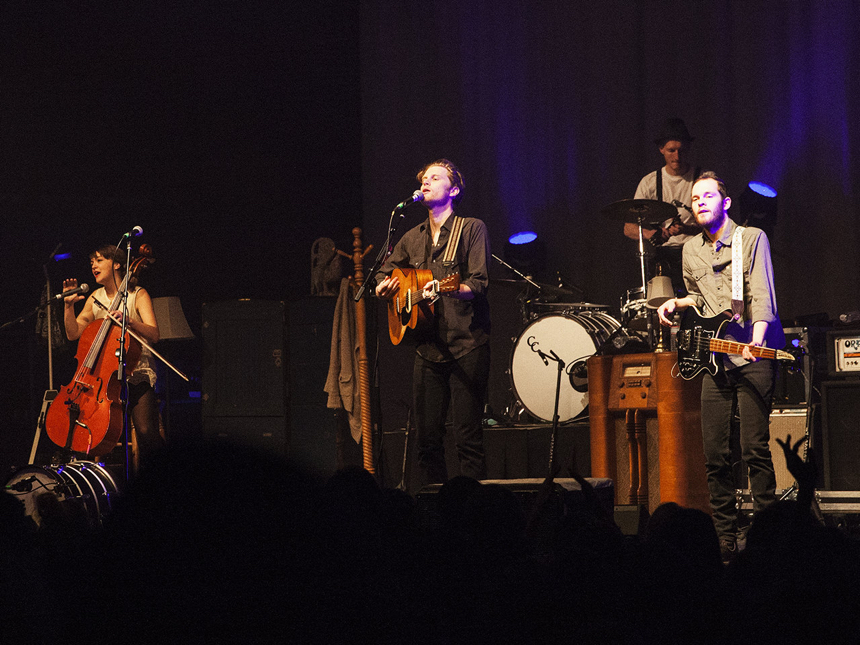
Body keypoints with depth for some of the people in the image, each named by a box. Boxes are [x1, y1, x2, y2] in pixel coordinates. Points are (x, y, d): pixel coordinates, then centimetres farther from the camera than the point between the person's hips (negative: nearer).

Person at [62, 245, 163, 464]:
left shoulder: (138, 295, -1)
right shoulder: (95, 298, 14)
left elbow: (153, 335, -14)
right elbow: (73, 334, 11)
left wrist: (129, 322, -31)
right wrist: (69, 305, -1)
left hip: (135, 371, -4)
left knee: (145, 431, -23)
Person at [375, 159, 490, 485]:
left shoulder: (472, 229, 0)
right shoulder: (412, 238, 17)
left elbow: (480, 283, -10)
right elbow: (384, 273, 31)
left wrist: (450, 290, -30)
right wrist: (384, 288, 7)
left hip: (467, 346, -6)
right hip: (428, 347, 6)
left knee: (468, 438, -10)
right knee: (427, 438, 5)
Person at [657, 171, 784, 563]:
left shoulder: (752, 239, -2)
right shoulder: (691, 251, 16)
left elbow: (762, 294, -14)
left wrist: (756, 338, -30)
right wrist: (677, 303, 11)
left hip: (753, 356, -6)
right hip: (714, 359, 6)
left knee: (754, 449, -12)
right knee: (715, 455, 2)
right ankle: (725, 538, 9)